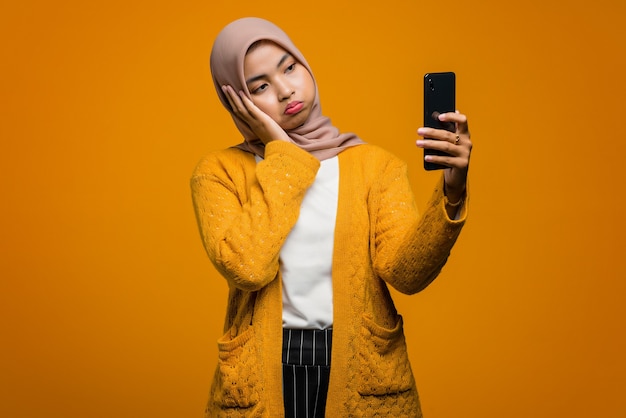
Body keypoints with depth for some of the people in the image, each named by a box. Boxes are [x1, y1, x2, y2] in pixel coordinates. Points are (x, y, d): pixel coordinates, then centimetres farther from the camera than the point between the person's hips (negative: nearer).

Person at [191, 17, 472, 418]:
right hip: (261, 379, 0)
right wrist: (282, 156, -11)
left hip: (363, 376, 1)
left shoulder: (376, 165, 0)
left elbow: (406, 271, -13)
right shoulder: (220, 172, -2)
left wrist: (451, 194, -29)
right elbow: (246, 267, -19)